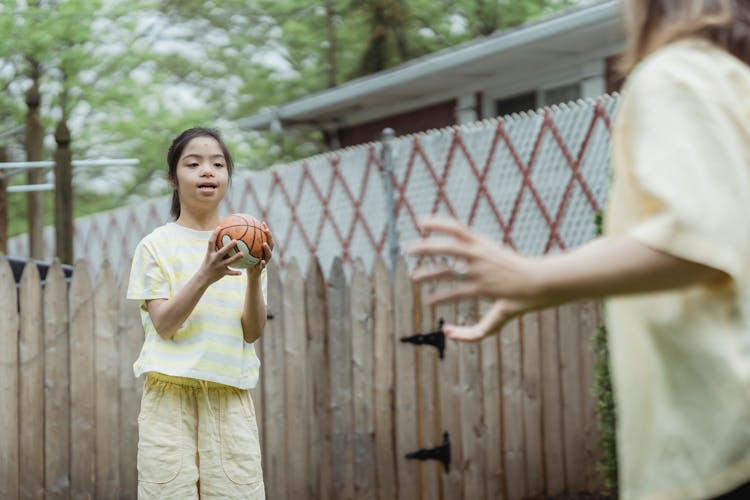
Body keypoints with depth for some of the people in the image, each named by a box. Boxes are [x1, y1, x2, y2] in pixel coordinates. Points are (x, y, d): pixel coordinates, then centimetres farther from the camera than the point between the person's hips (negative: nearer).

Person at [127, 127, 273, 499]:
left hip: (231, 397, 2)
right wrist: (206, 275, -22)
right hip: (171, 395, -2)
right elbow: (164, 325, -8)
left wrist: (254, 276, -15)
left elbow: (253, 331, 2)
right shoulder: (157, 245, 3)